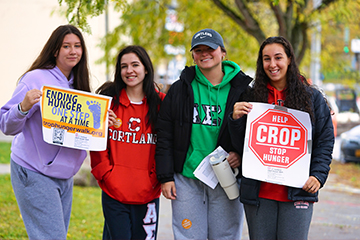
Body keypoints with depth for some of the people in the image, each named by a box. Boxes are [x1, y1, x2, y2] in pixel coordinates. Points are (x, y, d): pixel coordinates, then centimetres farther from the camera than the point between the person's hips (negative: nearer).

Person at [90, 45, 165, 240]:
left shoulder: (160, 102, 5)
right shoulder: (109, 99, 3)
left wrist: (159, 176, -2)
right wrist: (105, 173, -6)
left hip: (148, 192, 1)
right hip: (114, 191, -1)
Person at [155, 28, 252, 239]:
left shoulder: (242, 89, 2)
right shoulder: (180, 89, 7)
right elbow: (164, 136, 7)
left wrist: (241, 154, -11)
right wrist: (166, 177, 0)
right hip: (187, 178, 1)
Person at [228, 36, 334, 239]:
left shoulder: (312, 97, 6)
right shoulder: (252, 96, 9)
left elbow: (326, 140, 5)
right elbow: (240, 145, 8)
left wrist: (318, 175, -8)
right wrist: (236, 120, -11)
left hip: (298, 192, -1)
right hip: (259, 191, 2)